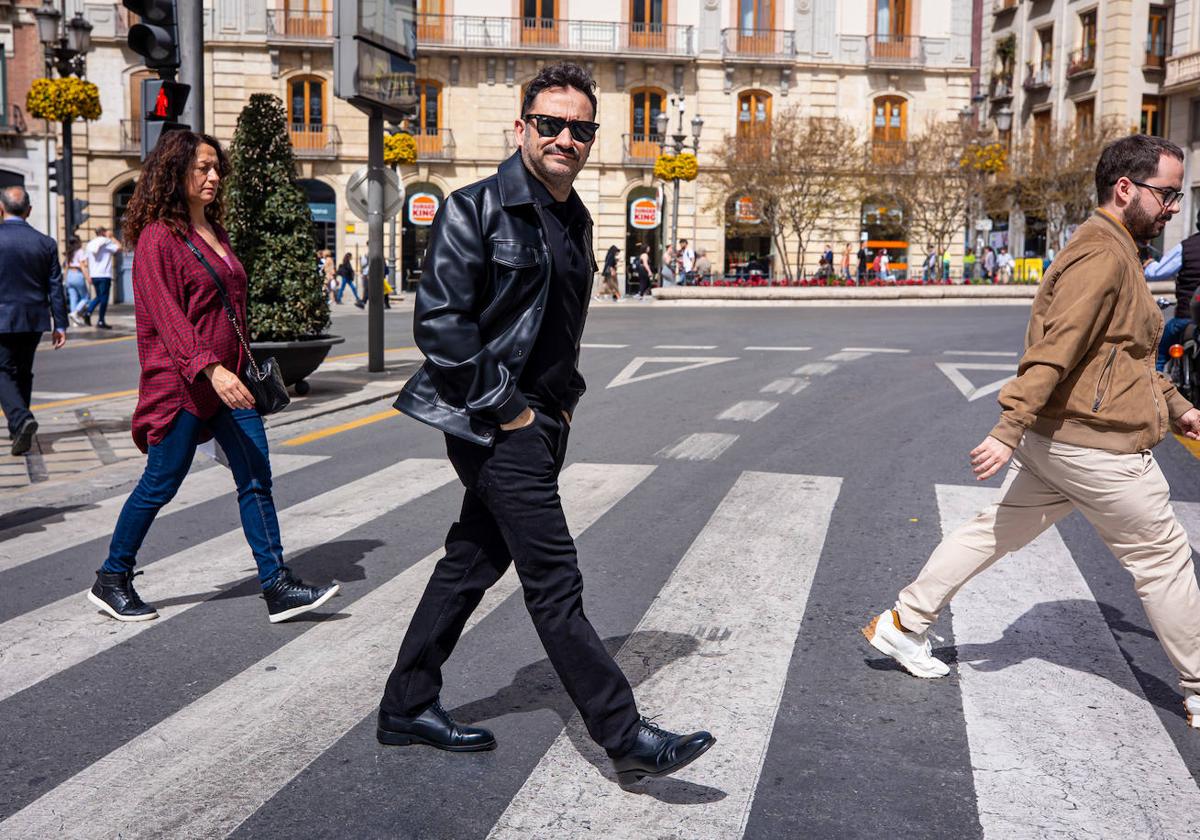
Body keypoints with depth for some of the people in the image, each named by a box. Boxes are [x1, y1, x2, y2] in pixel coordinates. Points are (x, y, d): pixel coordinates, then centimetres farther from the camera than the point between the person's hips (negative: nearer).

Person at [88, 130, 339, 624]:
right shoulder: (158, 237, -10)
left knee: (256, 480, 2)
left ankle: (277, 588, 4)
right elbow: (167, 316, -20)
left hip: (228, 378, 8)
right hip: (181, 382, -8)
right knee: (160, 485, 2)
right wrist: (211, 369, -30)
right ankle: (111, 581, 21)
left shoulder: (214, 232, 16)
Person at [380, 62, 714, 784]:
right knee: (556, 585, -5)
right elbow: (441, 322, -18)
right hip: (497, 426, -9)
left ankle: (408, 706, 29)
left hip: (542, 421, 9)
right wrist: (506, 409, -16)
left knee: (472, 562, 15)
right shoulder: (477, 209, -11)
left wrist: (564, 399, 12)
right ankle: (627, 738, 2)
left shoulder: (575, 220, 15)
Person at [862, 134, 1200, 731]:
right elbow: (1053, 352, -26)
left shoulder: (1113, 251, 17)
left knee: (994, 532, 14)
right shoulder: (1103, 256, -18)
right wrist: (1009, 431, -30)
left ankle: (904, 623, 19)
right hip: (1098, 447, -10)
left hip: (1055, 438, 10)